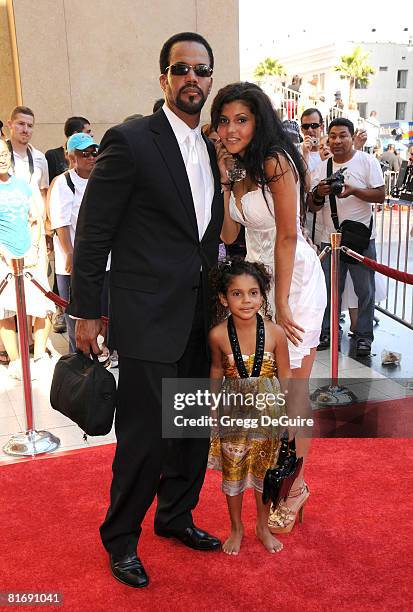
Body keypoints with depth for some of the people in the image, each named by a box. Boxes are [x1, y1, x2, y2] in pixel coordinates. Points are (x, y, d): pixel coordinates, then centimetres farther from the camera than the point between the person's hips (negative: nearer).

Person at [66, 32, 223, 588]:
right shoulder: (130, 141, -11)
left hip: (199, 317, 7)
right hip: (148, 320, -7)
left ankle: (176, 516, 40)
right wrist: (86, 312, -8)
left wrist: (217, 298, 15)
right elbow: (92, 233, -9)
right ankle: (120, 538, 27)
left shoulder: (211, 149, 11)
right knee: (146, 437, 3)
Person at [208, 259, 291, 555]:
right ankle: (236, 528, 38)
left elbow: (285, 375, -5)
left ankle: (263, 527, 40)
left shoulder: (275, 333, -17)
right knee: (232, 471, 14)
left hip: (267, 410, 0)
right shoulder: (218, 335, -16)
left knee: (265, 470, 16)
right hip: (233, 411, 0)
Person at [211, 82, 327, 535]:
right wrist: (221, 176, -3)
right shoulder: (239, 167, 8)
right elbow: (228, 233, 4)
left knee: (292, 388, 2)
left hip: (294, 279, -8)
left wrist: (281, 306, -15)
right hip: (259, 276, 8)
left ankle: (294, 488, 19)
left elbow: (288, 235, -17)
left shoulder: (276, 161, -16)